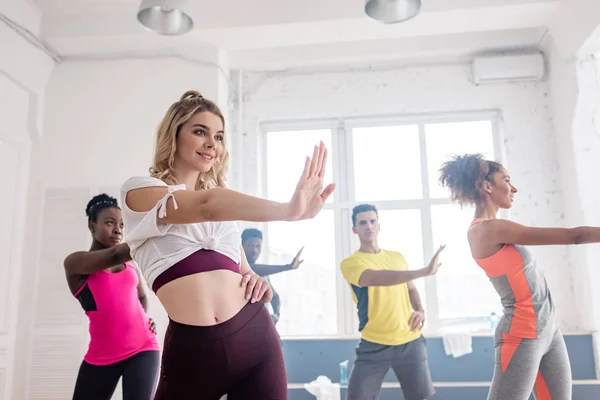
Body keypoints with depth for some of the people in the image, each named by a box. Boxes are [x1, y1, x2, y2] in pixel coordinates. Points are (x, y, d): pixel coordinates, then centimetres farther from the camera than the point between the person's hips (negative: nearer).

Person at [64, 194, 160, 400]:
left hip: (142, 348, 2)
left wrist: (142, 320, 7)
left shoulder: (129, 264, 12)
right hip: (101, 357, -2)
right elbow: (115, 255, -22)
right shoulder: (75, 262, -2)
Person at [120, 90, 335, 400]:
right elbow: (206, 205, -21)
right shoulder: (138, 190, -1)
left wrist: (259, 283, -3)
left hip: (255, 336, 4)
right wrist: (290, 210, -35)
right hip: (192, 350, -3)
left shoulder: (224, 208, 16)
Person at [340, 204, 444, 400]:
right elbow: (378, 278, -26)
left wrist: (420, 311, 1)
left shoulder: (397, 257, 10)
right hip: (374, 345, -4)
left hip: (410, 342, 4)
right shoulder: (350, 263, -7)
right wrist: (424, 271, -33)